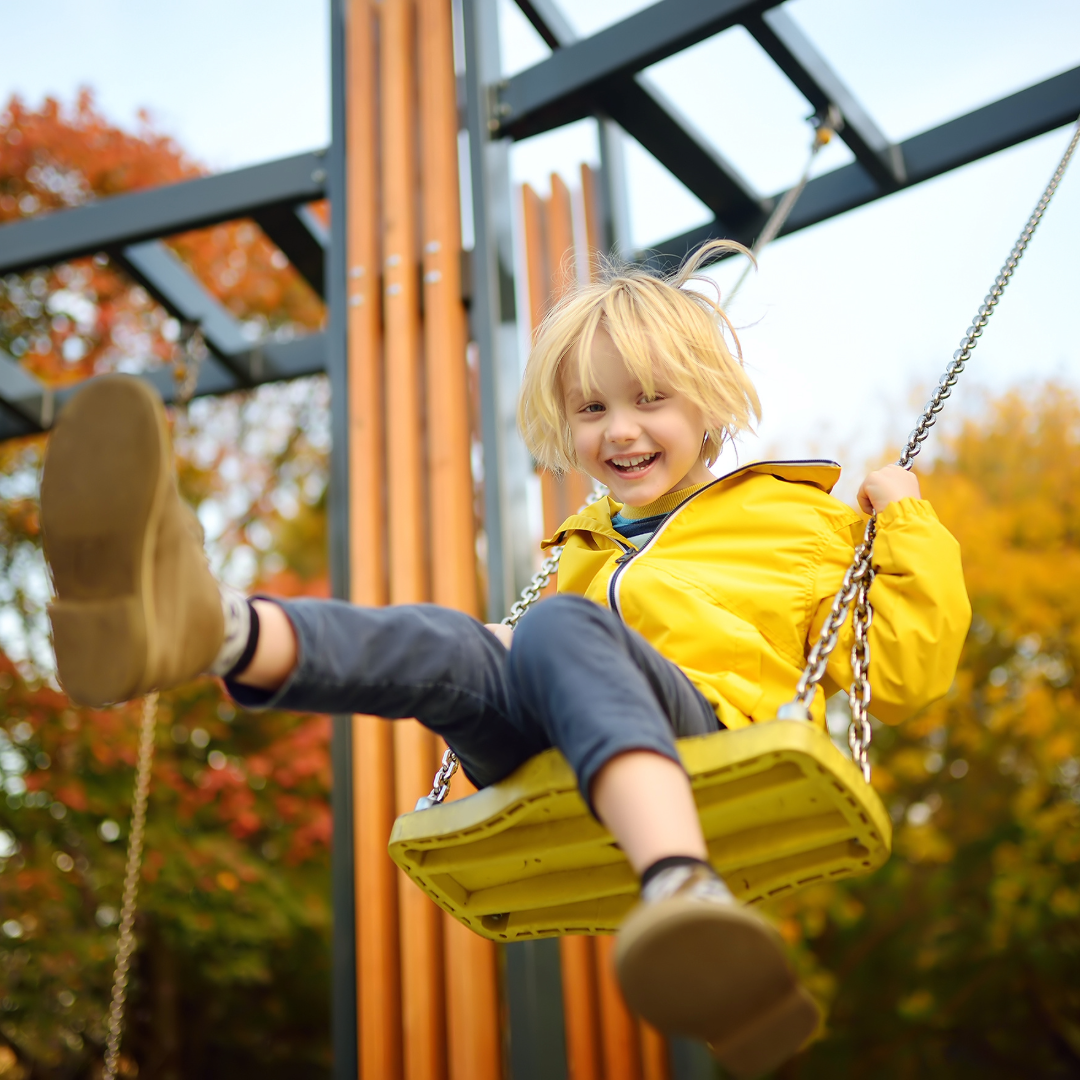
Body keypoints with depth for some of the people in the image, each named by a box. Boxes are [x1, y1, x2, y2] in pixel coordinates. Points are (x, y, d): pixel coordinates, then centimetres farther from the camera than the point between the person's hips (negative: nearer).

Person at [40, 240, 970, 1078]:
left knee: (563, 630, -34)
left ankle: (683, 893, -64)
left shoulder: (796, 519, 22)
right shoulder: (589, 552, 35)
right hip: (560, 769, 4)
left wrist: (906, 524, 13)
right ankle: (201, 623, -56)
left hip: (711, 739, -4)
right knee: (449, 643, -26)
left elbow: (906, 676, 16)